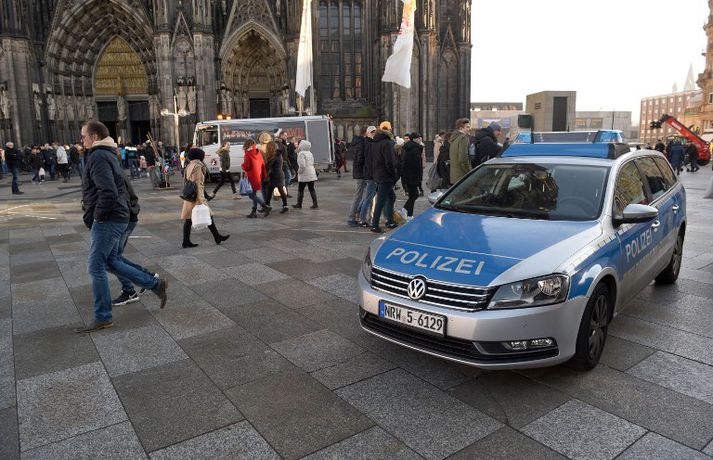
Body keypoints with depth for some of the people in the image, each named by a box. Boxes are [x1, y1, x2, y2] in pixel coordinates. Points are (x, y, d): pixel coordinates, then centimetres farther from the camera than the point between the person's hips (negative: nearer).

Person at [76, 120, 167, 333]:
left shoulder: (98, 157, -16)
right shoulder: (108, 154, 16)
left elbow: (108, 193, -28)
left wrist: (97, 215, -15)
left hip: (107, 221, -10)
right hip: (116, 218, 10)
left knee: (96, 267, -1)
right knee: (111, 262, 18)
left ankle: (102, 318, 10)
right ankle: (156, 285, 21)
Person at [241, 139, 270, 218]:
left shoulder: (248, 154, -14)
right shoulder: (258, 153, 7)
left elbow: (246, 166, -17)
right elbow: (263, 164, 11)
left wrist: (243, 165, 5)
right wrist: (264, 175, 17)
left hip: (252, 177, -8)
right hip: (259, 176, 8)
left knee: (251, 194, -3)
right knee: (254, 194, 14)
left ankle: (266, 207, -13)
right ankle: (254, 211, 18)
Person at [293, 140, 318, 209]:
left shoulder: (301, 153, -14)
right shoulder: (309, 153, 11)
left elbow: (302, 165, -24)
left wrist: (299, 171, -9)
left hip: (304, 175, -7)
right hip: (312, 174, 7)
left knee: (300, 190, 6)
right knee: (311, 189, 9)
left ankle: (299, 204, 13)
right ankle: (315, 204, 7)